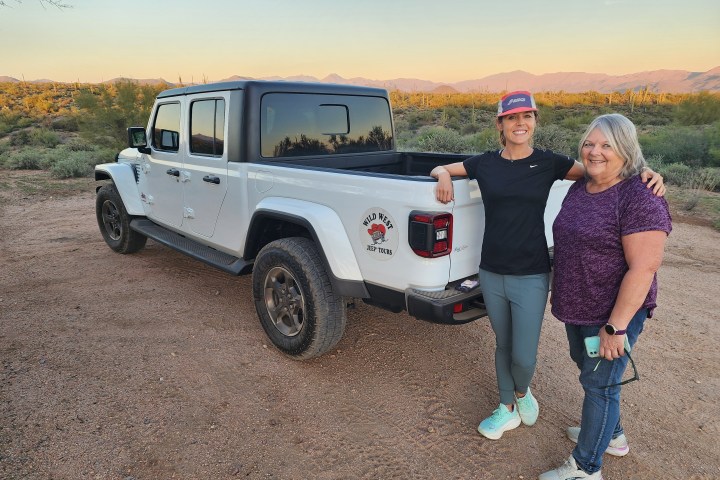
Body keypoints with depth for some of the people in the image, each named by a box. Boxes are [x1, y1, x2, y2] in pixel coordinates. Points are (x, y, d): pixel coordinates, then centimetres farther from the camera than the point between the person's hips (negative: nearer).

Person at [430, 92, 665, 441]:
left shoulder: (548, 163, -3)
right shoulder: (485, 163, 1)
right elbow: (439, 169, 12)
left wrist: (644, 174, -19)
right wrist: (444, 176, -11)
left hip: (531, 276, -2)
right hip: (491, 273, 2)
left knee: (524, 356, 2)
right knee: (503, 345, 17)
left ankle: (521, 392, 39)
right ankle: (508, 409, 39)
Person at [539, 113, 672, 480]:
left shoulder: (640, 198, -21)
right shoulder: (578, 189, 4)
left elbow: (643, 268, -24)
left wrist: (616, 327, -23)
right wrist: (559, 292, 18)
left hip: (613, 314, -8)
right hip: (577, 308, 8)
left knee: (599, 384, 5)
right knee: (588, 370, 23)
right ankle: (612, 435, 47)